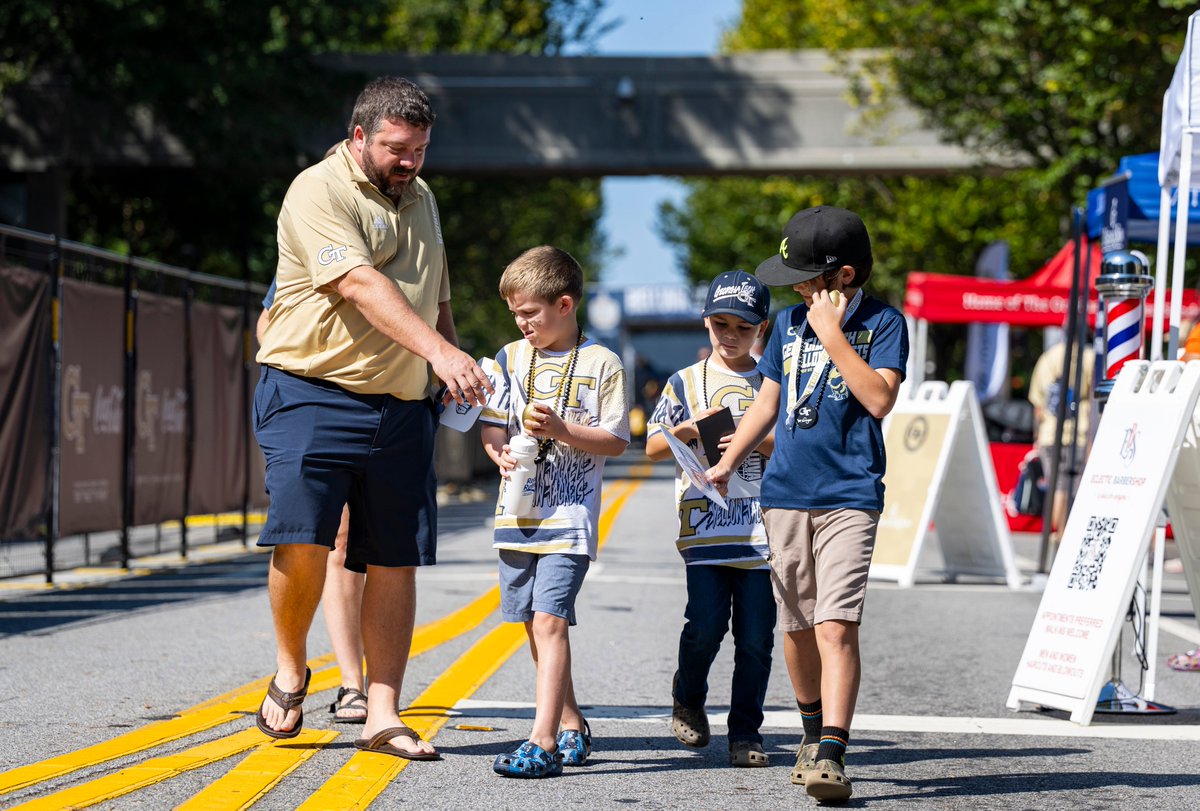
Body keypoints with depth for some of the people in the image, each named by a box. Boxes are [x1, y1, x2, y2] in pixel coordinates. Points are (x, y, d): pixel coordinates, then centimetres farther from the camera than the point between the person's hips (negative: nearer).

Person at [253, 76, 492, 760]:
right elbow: (362, 285, -22)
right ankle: (291, 670, 9)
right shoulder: (319, 192, -7)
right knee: (302, 541, -17)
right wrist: (438, 351, -32)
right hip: (313, 394, -6)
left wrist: (460, 373, 14)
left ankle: (383, 716, 5)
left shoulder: (421, 199, 18)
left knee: (397, 561, 1)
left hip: (402, 408, 6)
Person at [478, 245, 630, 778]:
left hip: (569, 517, -6)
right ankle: (571, 728, 27)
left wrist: (561, 429, -17)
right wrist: (501, 454, -8)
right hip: (517, 511, 6)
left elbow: (616, 441, -4)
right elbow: (491, 428, 13)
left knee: (549, 620, -16)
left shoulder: (601, 364, -3)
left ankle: (543, 744, -21)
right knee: (536, 626, 12)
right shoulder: (511, 358, 10)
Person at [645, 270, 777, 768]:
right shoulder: (686, 382, 10)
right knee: (706, 623, -10)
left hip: (761, 527, 1)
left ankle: (746, 732, 10)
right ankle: (688, 697, 19)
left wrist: (759, 441, -11)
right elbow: (653, 447, 9)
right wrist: (691, 426, -8)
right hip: (704, 523, -1)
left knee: (756, 636, 0)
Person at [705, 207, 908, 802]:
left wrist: (832, 335, -15)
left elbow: (880, 399, -16)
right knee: (797, 625, 11)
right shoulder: (788, 322, 12)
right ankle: (813, 732, 31)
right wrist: (727, 463, 15)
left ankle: (831, 754, -21)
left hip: (849, 498, -5)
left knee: (836, 626, -16)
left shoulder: (882, 323, -2)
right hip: (785, 494, 5)